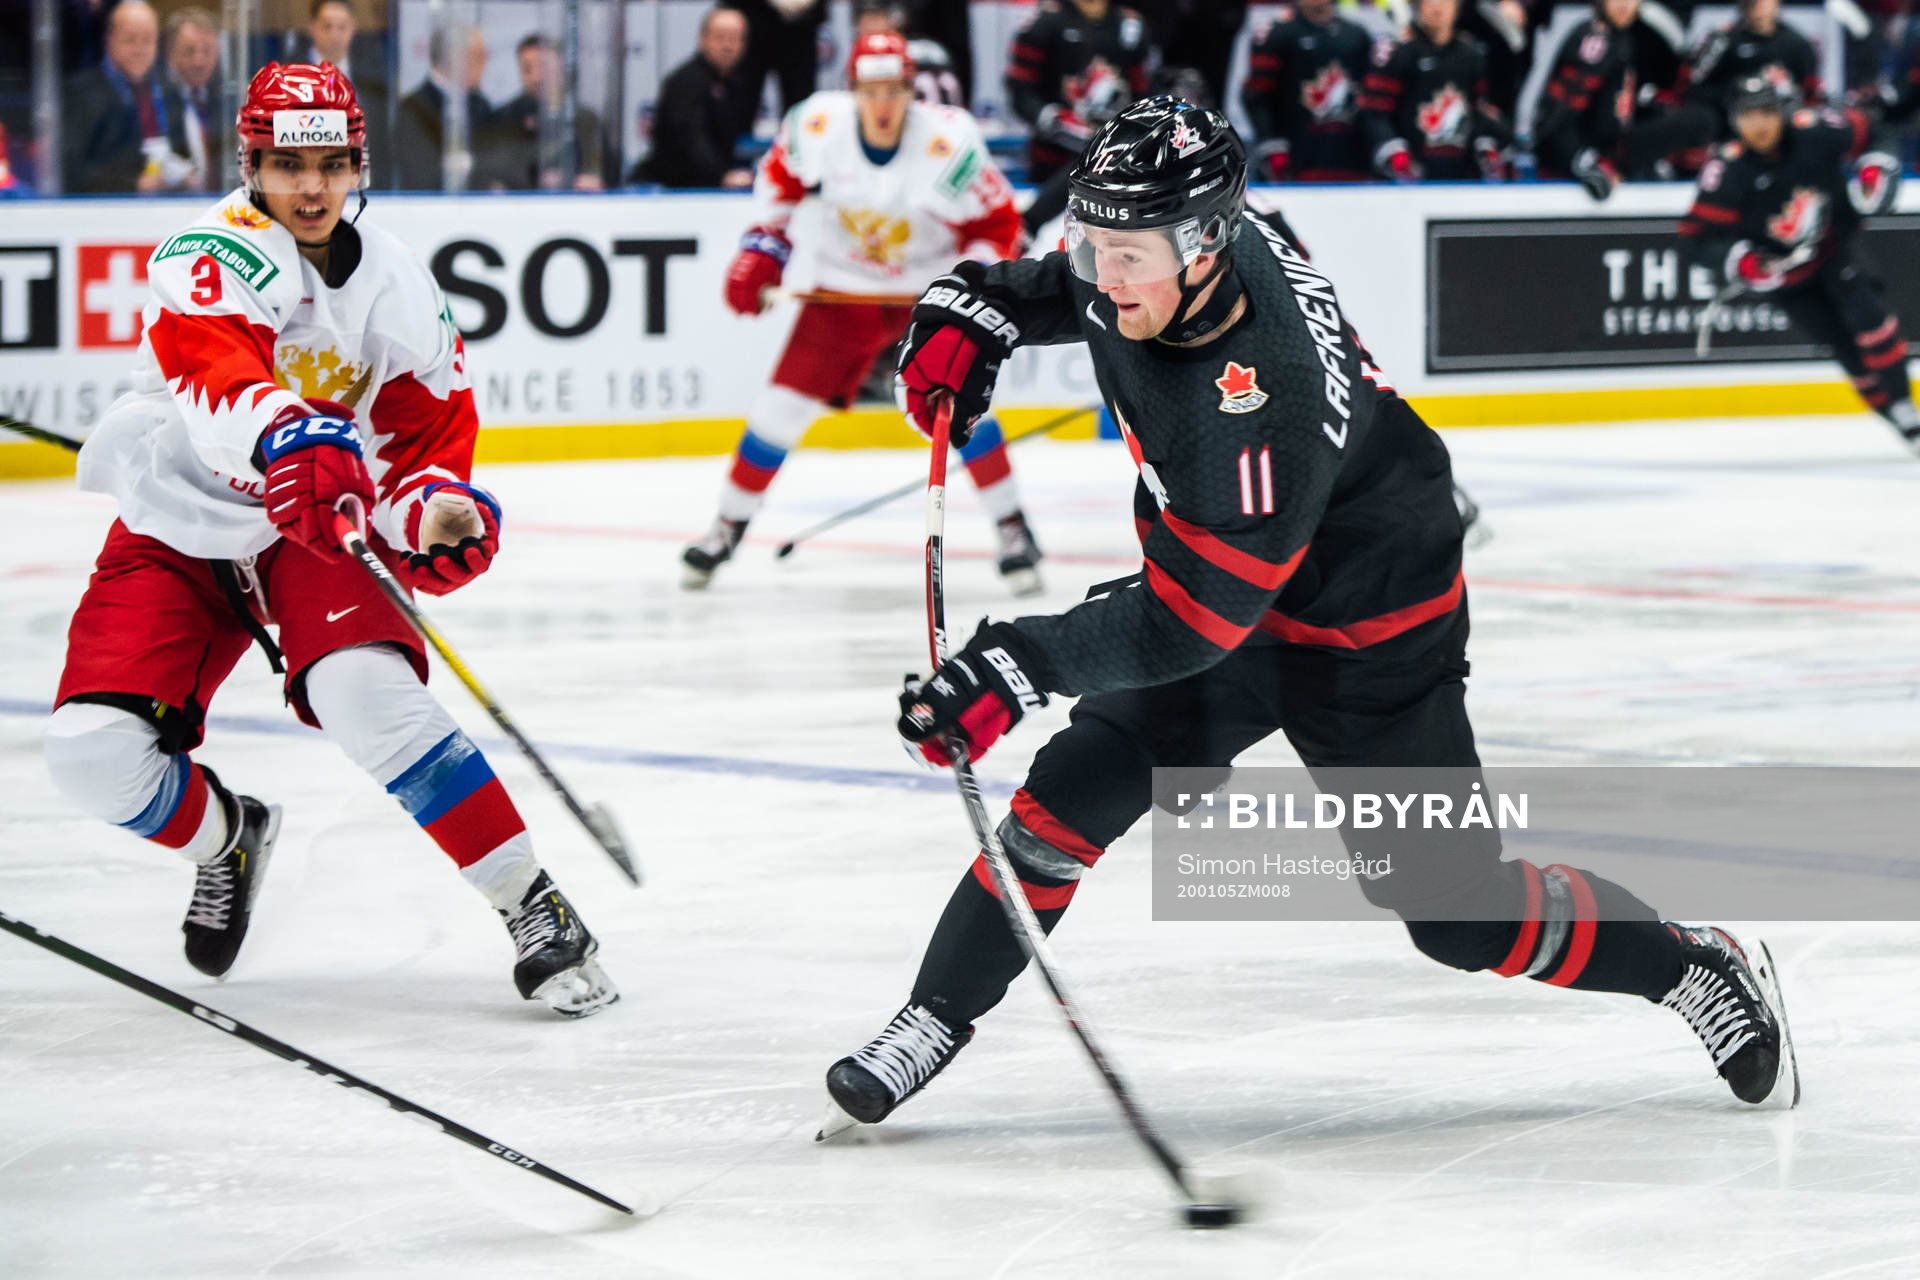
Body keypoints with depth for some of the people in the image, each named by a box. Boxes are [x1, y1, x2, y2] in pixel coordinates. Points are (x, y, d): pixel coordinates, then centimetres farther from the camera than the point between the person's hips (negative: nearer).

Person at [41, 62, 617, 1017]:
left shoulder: (396, 287, -6)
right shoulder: (211, 255, -20)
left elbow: (428, 433, 1)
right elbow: (212, 371, -42)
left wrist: (436, 510, -23)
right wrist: (285, 438, -63)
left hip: (315, 530, 1)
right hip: (174, 533, -1)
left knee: (367, 692, -28)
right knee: (94, 753, -15)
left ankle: (531, 907, -20)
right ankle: (225, 838, 20)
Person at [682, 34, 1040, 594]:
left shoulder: (949, 143, -26)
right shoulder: (818, 124, -19)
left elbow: (997, 226, -14)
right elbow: (781, 176, 4)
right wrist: (762, 247, 0)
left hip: (930, 289, -2)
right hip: (843, 290, 2)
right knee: (784, 402, -1)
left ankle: (1012, 528, -3)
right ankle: (728, 526, 16)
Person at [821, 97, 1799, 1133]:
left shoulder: (1261, 410, -41)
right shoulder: (1163, 239, -18)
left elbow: (1189, 625, -36)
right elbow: (1074, 286, 10)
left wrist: (1021, 666, -43)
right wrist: (978, 310, -7)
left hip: (1369, 637, -7)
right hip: (1212, 575, 7)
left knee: (1458, 910, 1)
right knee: (1065, 803, -8)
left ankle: (1702, 973, 21)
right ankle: (928, 1027, 4)